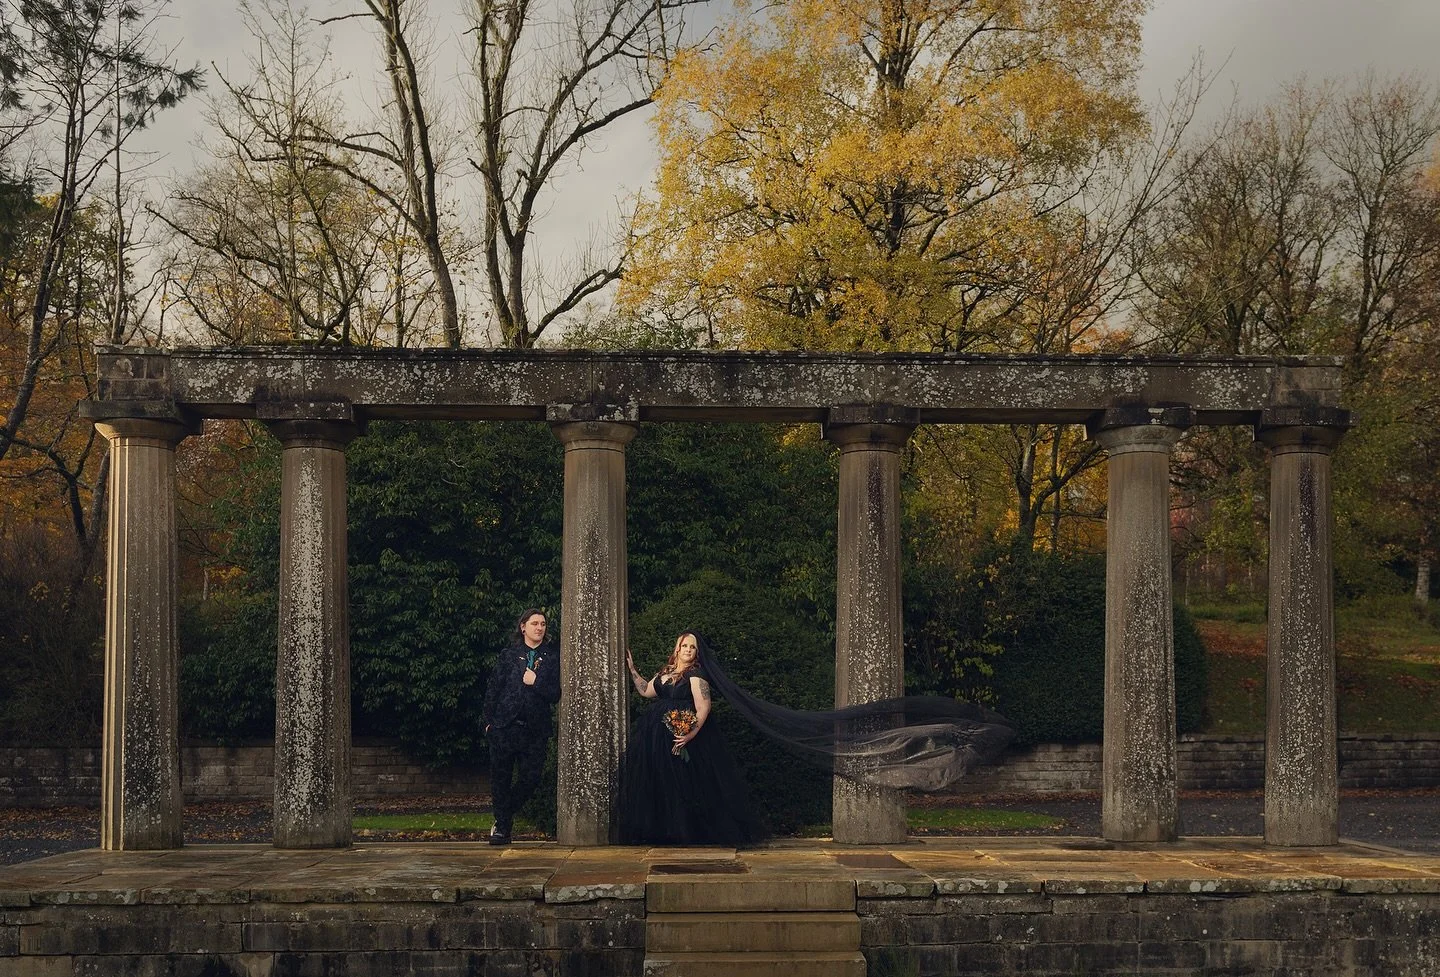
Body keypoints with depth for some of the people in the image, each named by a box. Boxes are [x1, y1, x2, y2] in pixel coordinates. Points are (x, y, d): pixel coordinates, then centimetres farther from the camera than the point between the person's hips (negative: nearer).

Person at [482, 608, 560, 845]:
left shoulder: (552, 657, 7)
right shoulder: (508, 655, 7)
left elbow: (556, 694, 3)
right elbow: (493, 689, 7)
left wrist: (536, 682, -10)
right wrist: (488, 720, 1)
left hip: (535, 729, 0)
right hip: (504, 726, 0)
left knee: (531, 778, -2)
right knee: (501, 778, 1)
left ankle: (503, 821, 20)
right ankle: (502, 826, 15)